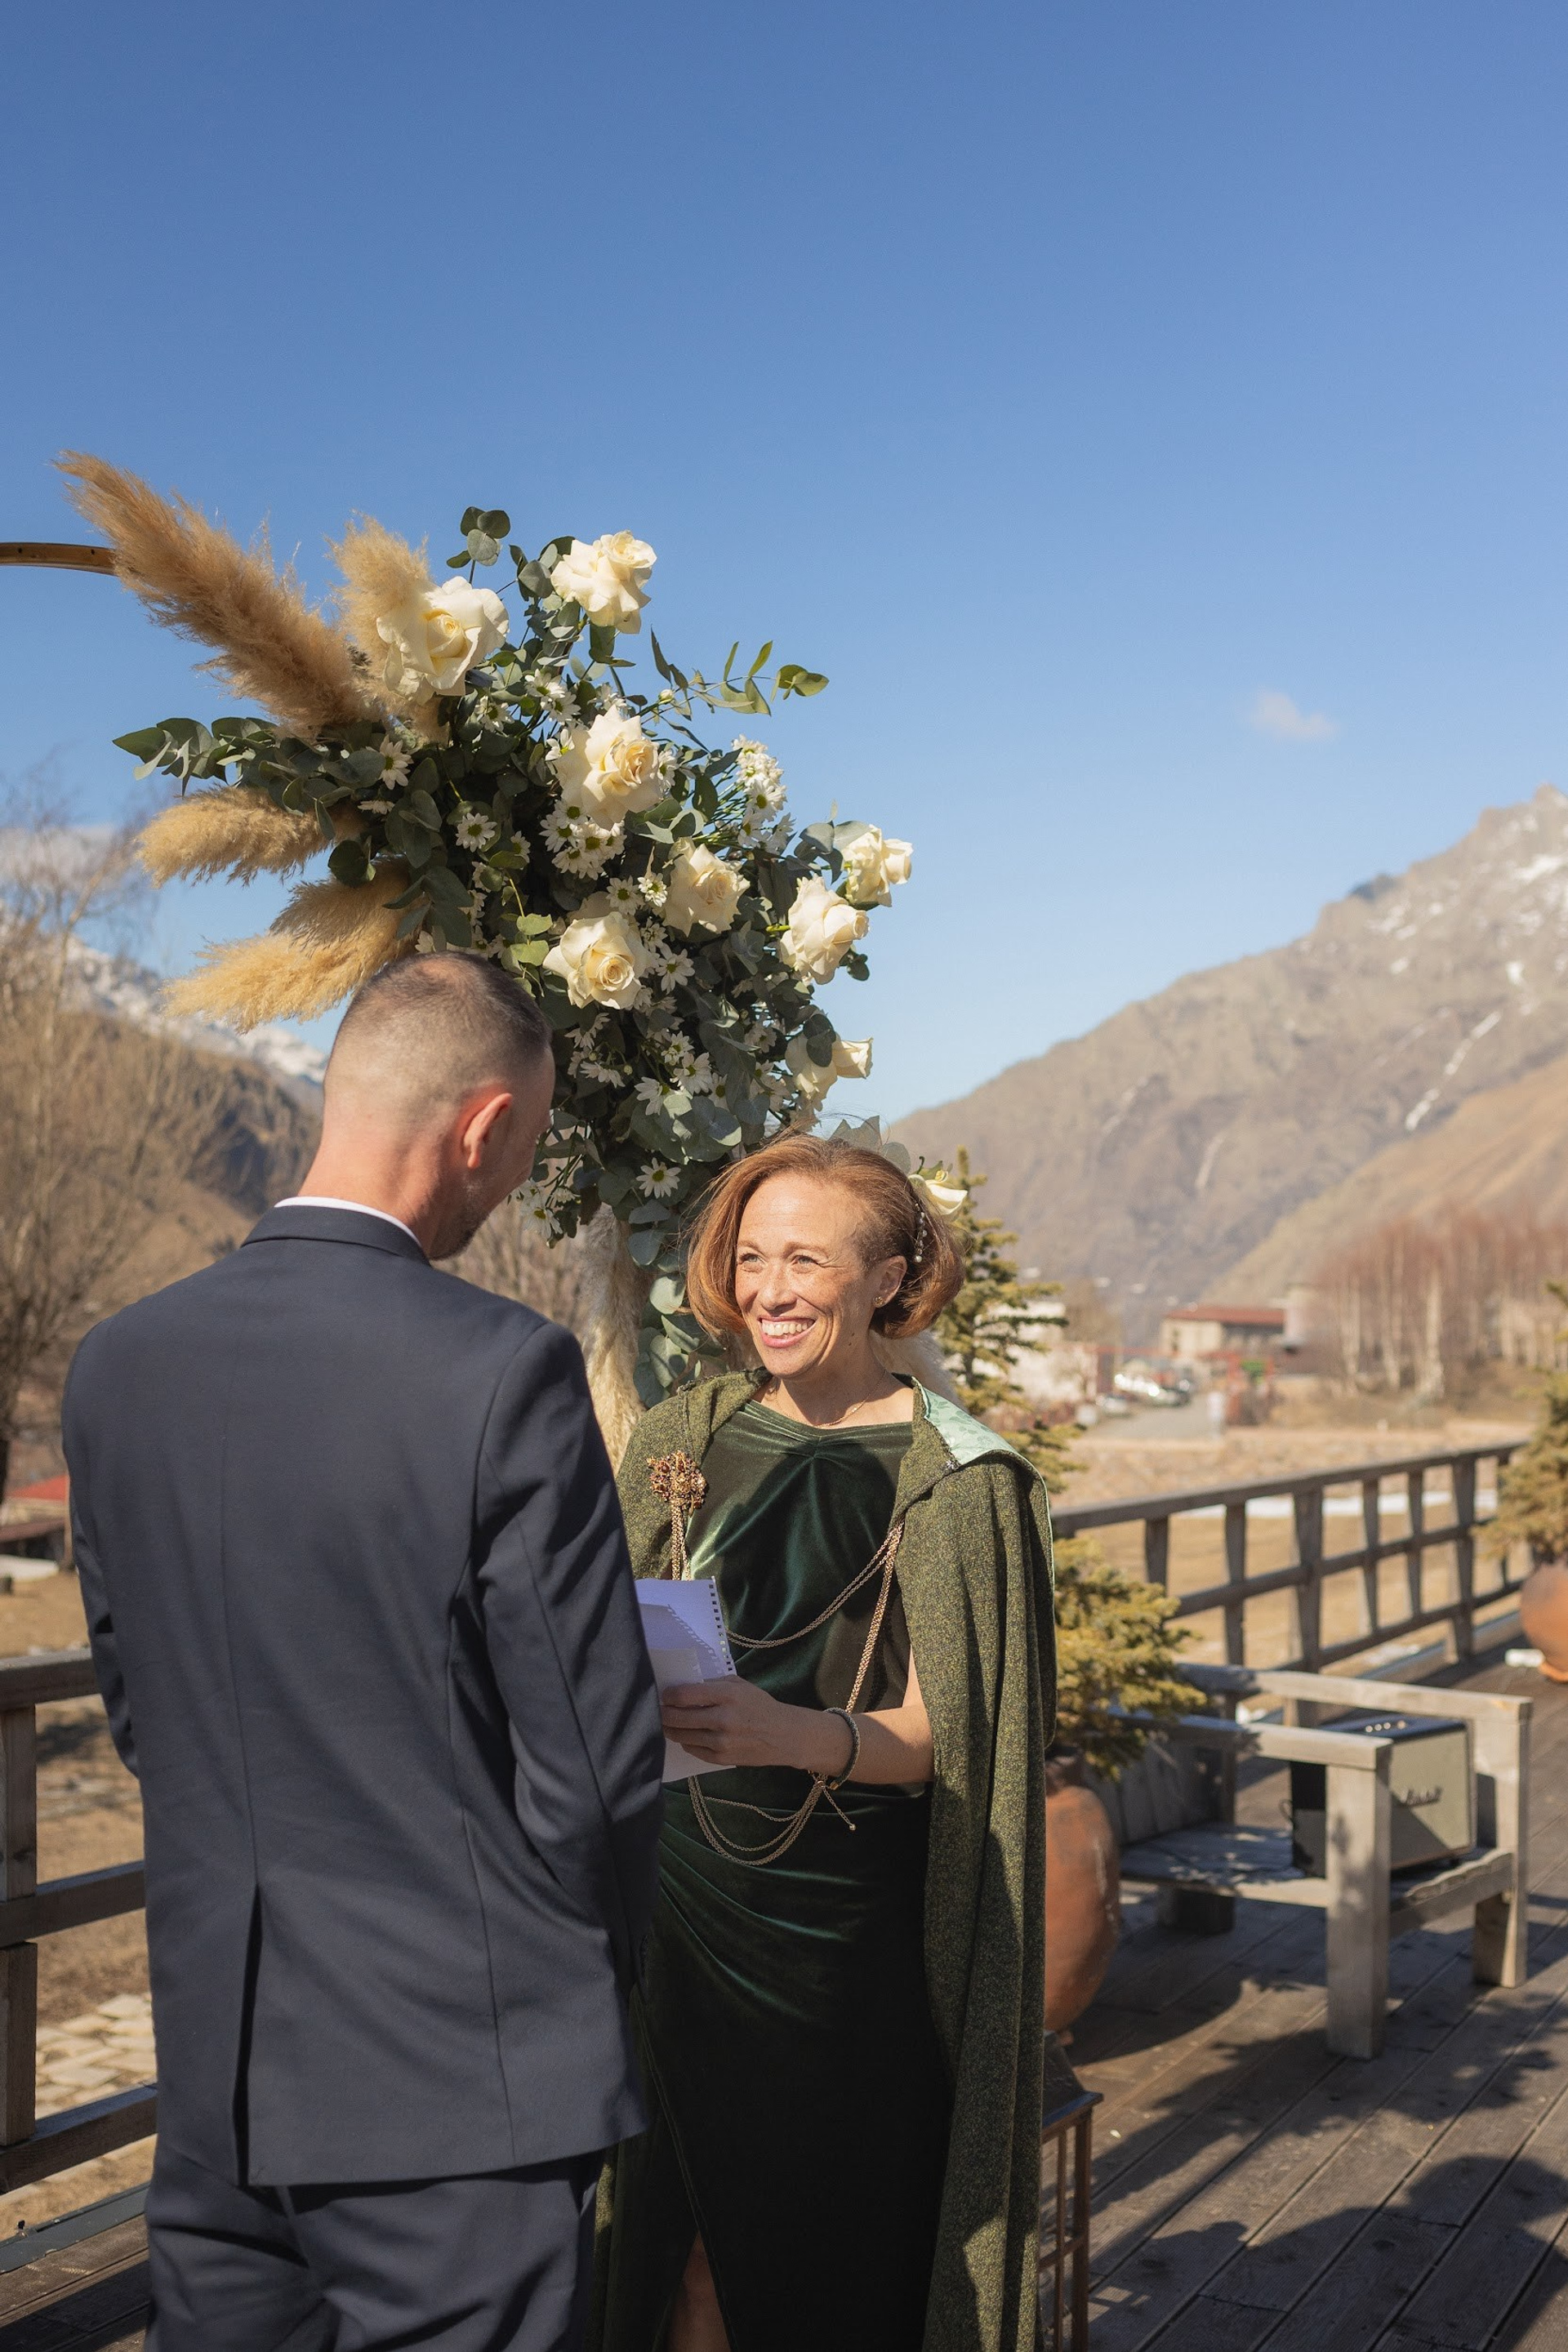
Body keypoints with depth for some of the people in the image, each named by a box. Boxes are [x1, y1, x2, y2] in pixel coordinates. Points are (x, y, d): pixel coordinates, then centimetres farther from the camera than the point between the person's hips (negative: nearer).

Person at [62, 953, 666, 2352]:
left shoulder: (120, 1363, -2)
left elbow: (136, 1711, 8)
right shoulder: (502, 1371, -19)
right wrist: (595, 1976, 5)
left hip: (214, 2073, 6)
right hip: (459, 2087, -5)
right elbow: (592, 1762, -15)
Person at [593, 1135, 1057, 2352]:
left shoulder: (956, 1479, -7)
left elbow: (941, 1736, -12)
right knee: (692, 2253, 7)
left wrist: (796, 1733, -30)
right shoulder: (682, 1441, 5)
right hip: (686, 1916, 3)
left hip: (855, 1937, -3)